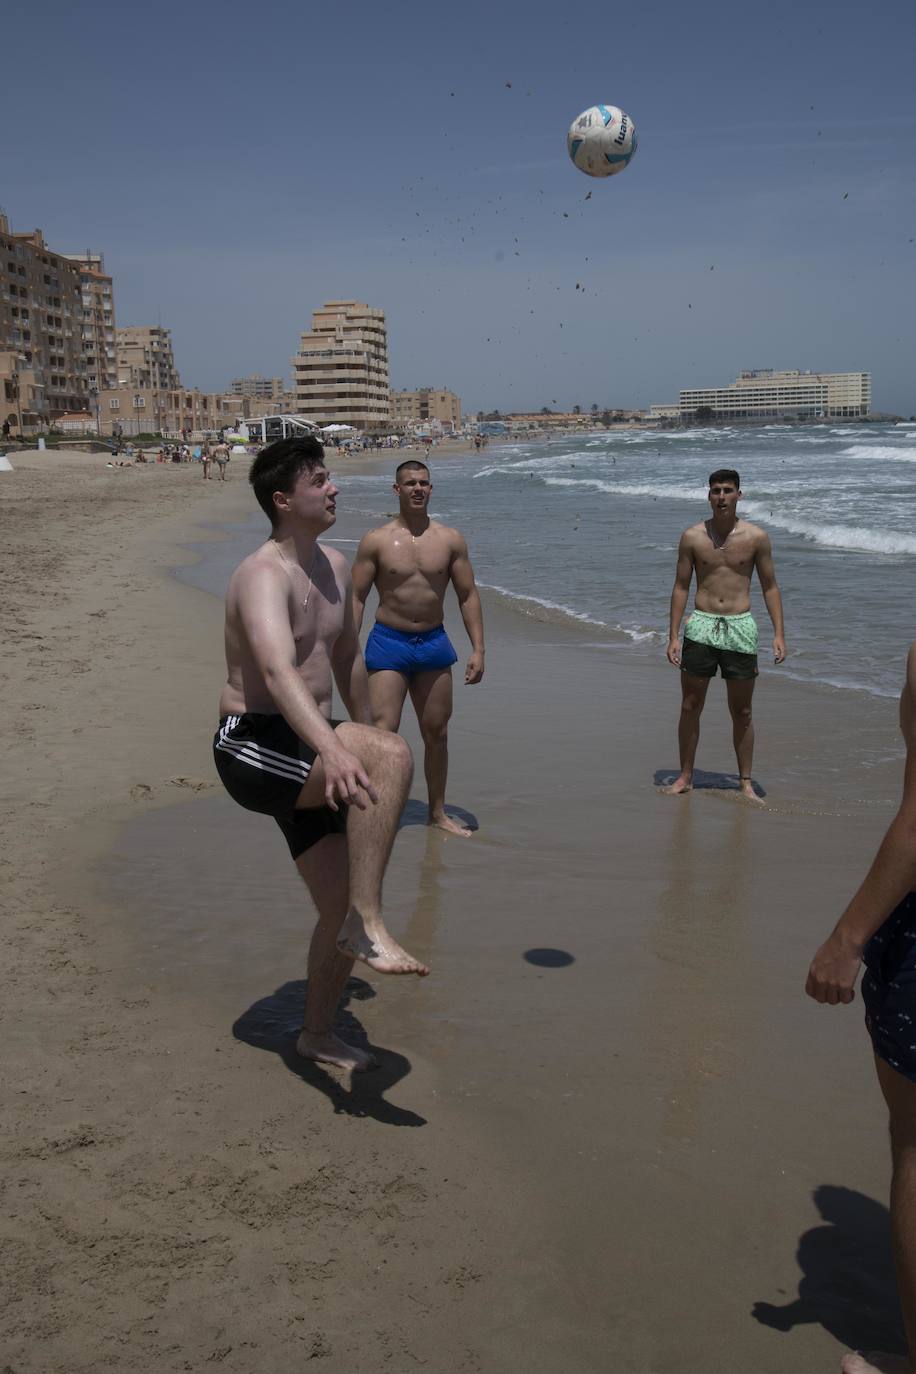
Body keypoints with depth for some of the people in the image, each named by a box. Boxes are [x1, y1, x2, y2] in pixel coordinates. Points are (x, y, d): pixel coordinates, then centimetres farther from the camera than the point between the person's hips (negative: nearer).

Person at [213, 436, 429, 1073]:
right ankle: (368, 924, -27)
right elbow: (278, 671, -36)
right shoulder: (264, 576, -17)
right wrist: (336, 749, -51)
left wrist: (363, 740, 30)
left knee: (343, 910, 9)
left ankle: (319, 1034, 31)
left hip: (307, 757, 9)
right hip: (255, 747, -9)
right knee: (393, 755, -33)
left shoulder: (335, 567, 12)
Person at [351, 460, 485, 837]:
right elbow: (356, 597, -3)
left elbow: (468, 596, 6)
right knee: (382, 731, -11)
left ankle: (438, 813, 26)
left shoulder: (451, 540, 3)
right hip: (388, 641, -3)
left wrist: (477, 649, -1)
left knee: (436, 733, 12)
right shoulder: (376, 541, -4)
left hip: (434, 643, 3)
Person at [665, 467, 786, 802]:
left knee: (742, 712, 6)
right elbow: (681, 587, 4)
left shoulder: (756, 537, -1)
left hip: (740, 627, 0)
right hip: (701, 626, 1)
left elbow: (770, 586, 5)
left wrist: (779, 633, -3)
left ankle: (745, 782, 17)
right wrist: (673, 636, -1)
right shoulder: (692, 536, 0)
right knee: (690, 707, 6)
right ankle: (685, 777, 19)